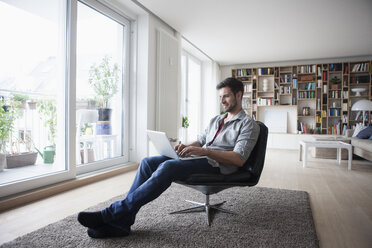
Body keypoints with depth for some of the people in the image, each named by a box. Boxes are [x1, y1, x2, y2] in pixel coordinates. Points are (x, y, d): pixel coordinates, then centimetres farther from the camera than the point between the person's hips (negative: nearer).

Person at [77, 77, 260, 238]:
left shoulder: (248, 124, 1)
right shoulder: (216, 120, 27)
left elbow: (239, 159, -12)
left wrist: (205, 151, -21)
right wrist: (188, 147, -1)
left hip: (217, 165, -7)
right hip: (200, 158, 8)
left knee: (168, 167, -33)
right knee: (148, 162, -14)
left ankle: (113, 213, -27)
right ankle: (121, 221, -16)